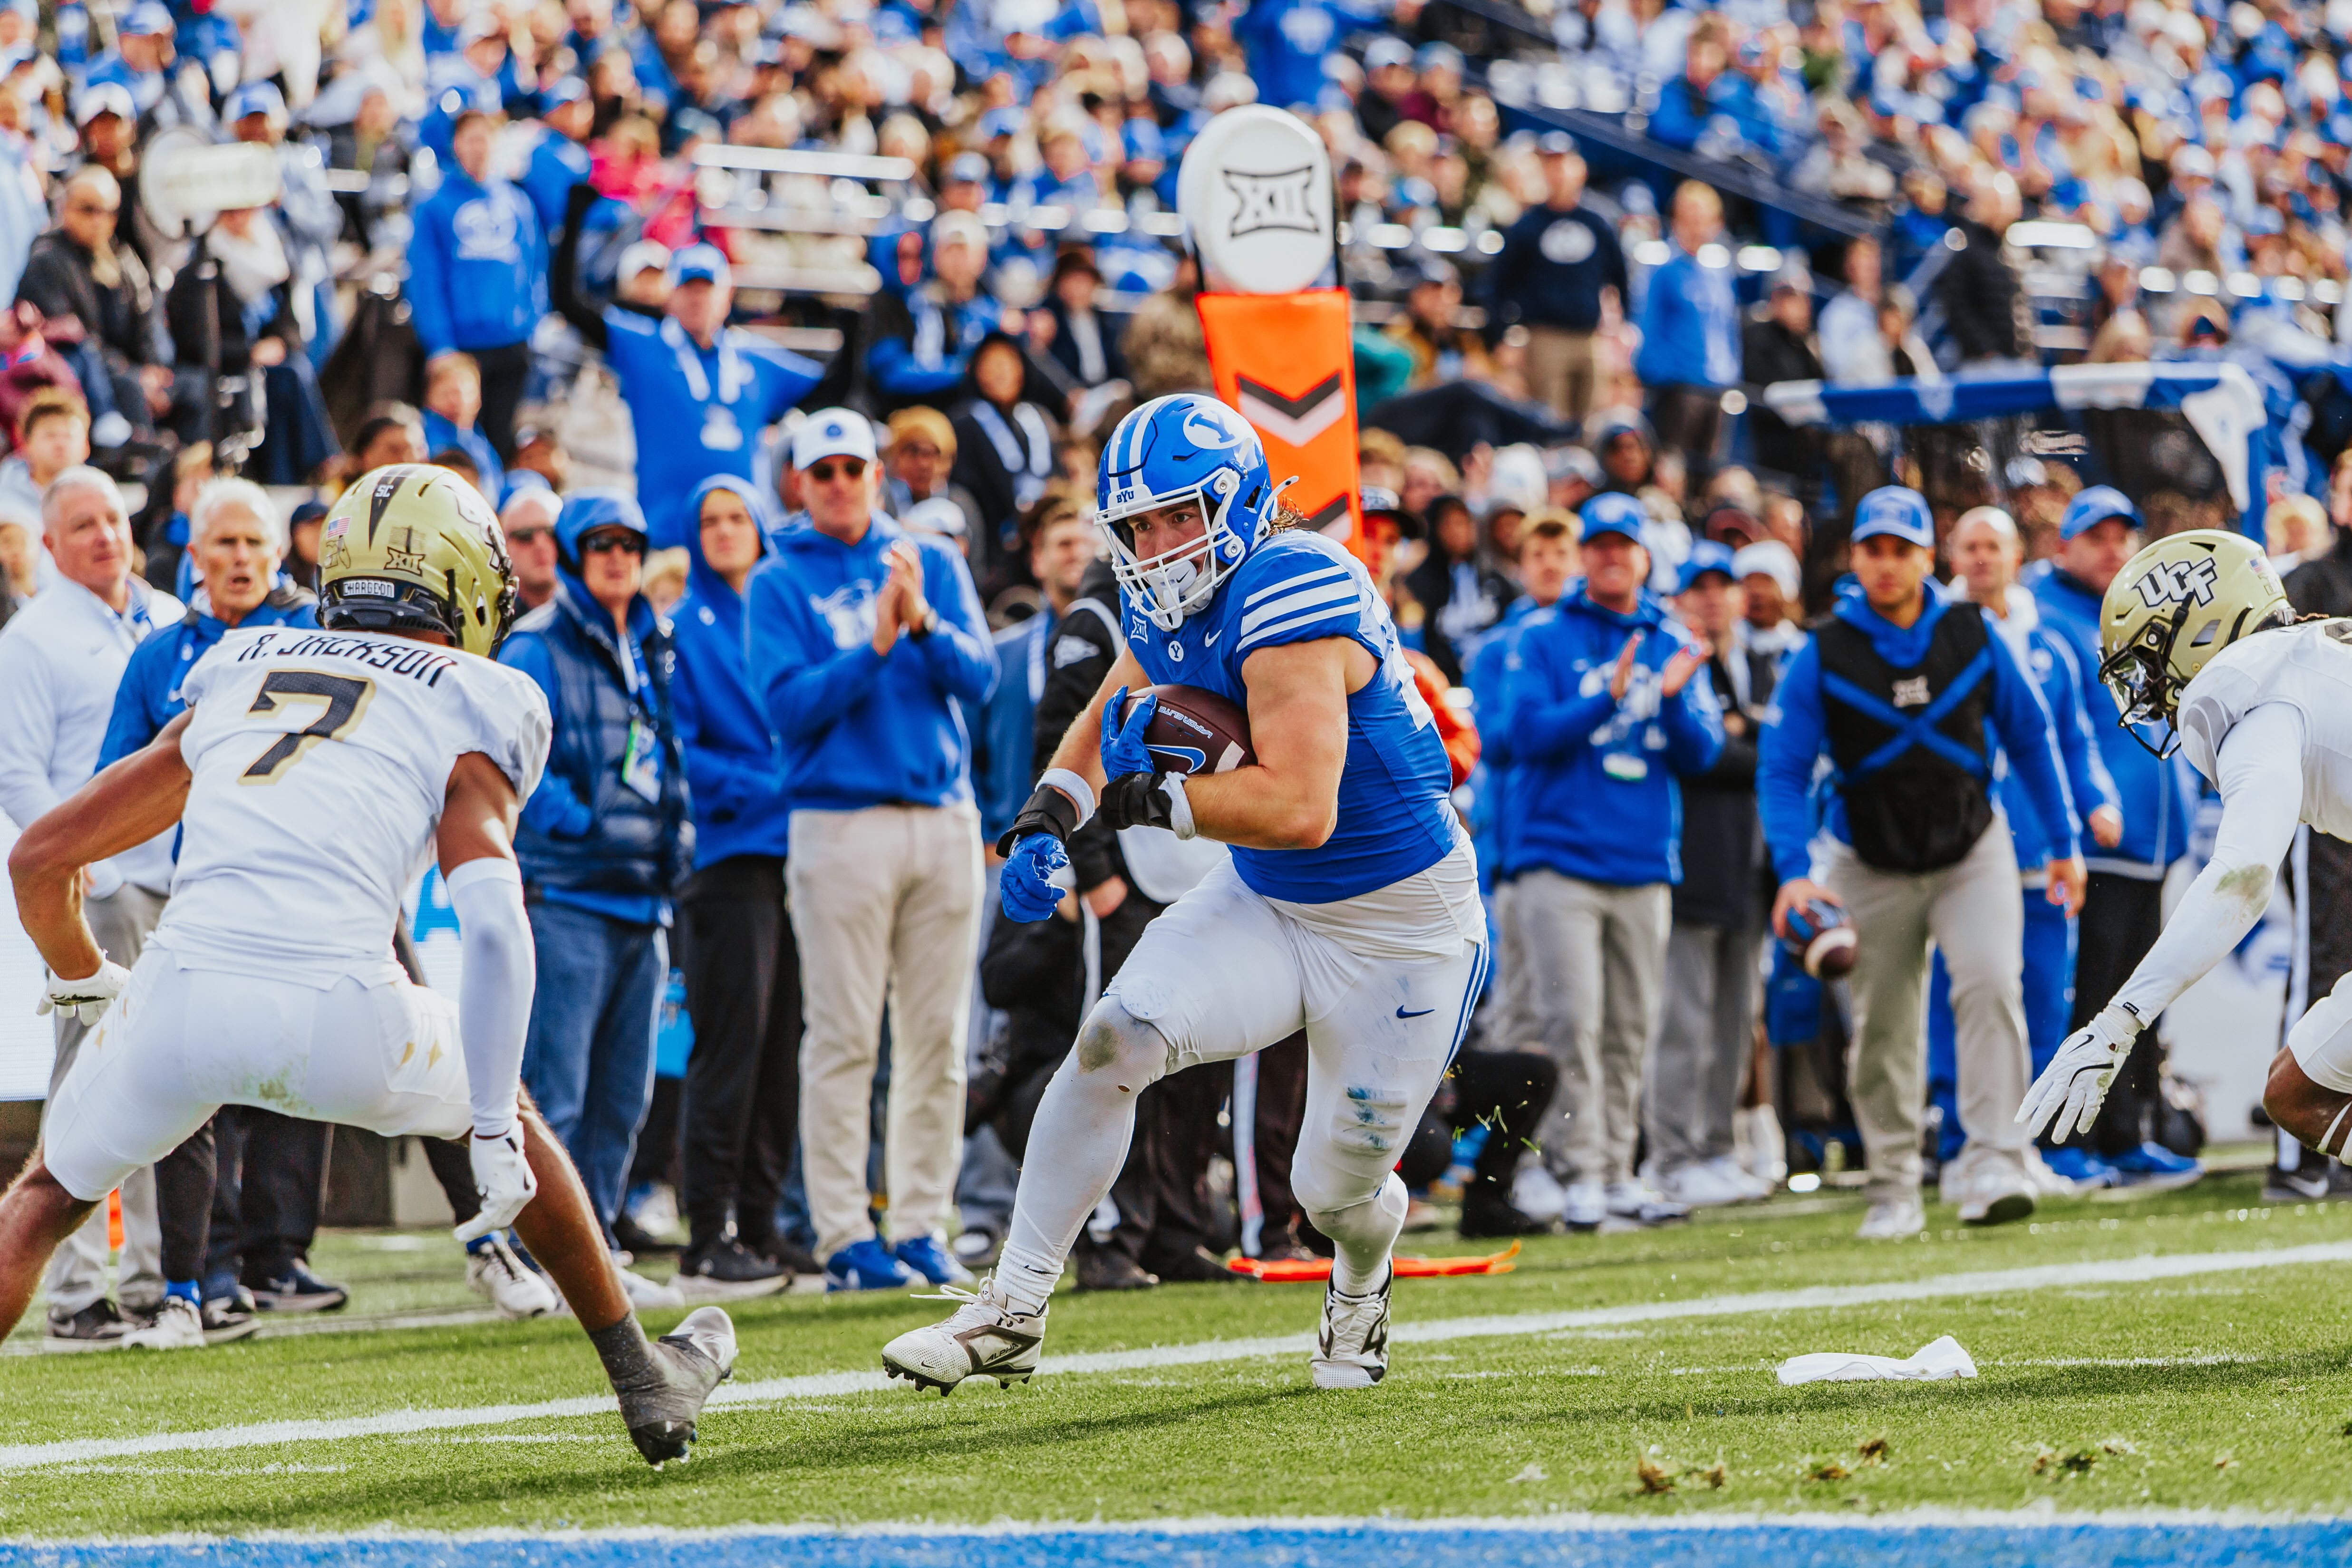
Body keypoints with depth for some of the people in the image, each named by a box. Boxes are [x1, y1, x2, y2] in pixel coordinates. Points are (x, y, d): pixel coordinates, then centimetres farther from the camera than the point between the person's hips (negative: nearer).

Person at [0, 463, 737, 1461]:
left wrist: (84, 984, 48)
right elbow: (493, 927, -3)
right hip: (338, 1019, -2)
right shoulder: (466, 712, 14)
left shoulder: (234, 682, 25)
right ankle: (644, 1384, 36)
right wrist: (492, 1127, -2)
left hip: (180, 1003, 2)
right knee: (503, 1110, 29)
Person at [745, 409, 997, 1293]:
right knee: (845, 1038, -6)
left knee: (938, 1037, 4)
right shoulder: (781, 584, 4)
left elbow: (978, 679, 2)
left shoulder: (933, 562, 14)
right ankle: (844, 1237, -4)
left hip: (945, 817, 4)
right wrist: (874, 647, -18)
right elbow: (790, 707, -8)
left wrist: (924, 622, -15)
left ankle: (921, 1226, 10)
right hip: (841, 825, -4)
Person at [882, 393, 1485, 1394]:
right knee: (1115, 1041, -17)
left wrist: (1156, 799, -26)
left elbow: (1299, 809, -36)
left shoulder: (1291, 601, -29)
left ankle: (1362, 1281, 44)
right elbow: (1108, 722, 20)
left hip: (1399, 928, -7)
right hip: (1266, 902, 7)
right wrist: (1048, 818, 1)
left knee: (1338, 1191, 4)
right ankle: (1010, 1317, -11)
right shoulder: (1171, 605, -1)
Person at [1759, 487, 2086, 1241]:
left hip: (1973, 853, 0)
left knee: (1991, 984, -21)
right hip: (1872, 867, 0)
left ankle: (1996, 1164, -26)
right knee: (1882, 1029, 3)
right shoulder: (1823, 654, -8)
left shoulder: (1972, 635, -3)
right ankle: (1893, 1188, 17)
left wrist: (2065, 843, 8)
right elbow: (1781, 769, -9)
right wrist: (1794, 871, -22)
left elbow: (2030, 737, 7)